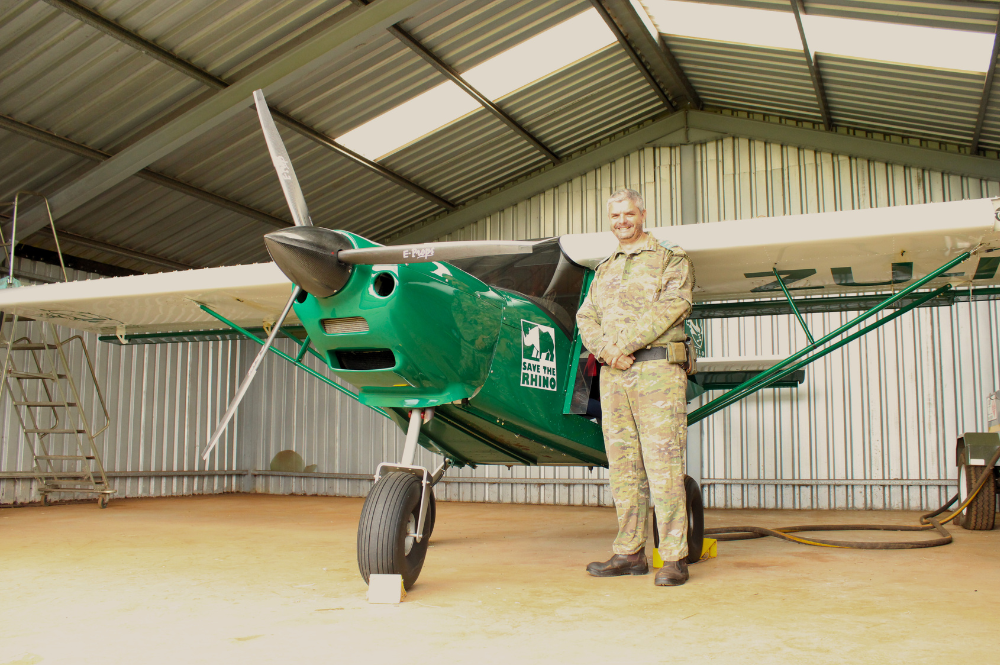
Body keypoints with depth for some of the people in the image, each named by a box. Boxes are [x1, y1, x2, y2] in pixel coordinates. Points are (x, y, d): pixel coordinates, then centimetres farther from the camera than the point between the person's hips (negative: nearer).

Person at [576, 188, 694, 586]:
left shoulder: (671, 260, 6)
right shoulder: (604, 271, 23)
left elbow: (670, 308, -10)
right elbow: (586, 318, 13)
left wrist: (623, 345, -15)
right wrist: (605, 350, -8)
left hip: (657, 369, -5)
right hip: (612, 375, 6)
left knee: (663, 463, -8)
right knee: (623, 466, 6)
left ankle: (674, 557, -4)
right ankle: (630, 553, 13)